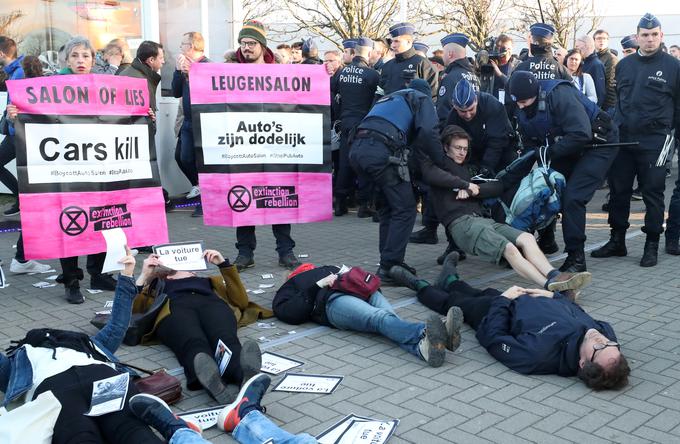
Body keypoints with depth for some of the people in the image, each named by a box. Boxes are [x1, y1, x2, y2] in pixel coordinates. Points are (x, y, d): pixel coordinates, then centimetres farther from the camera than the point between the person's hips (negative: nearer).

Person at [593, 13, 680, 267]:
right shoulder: (624, 65, 10)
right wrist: (613, 125, 13)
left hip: (654, 141, -4)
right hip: (622, 139, 4)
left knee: (652, 193, 3)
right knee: (618, 190, 8)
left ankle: (652, 246, 13)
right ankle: (617, 241, 20)